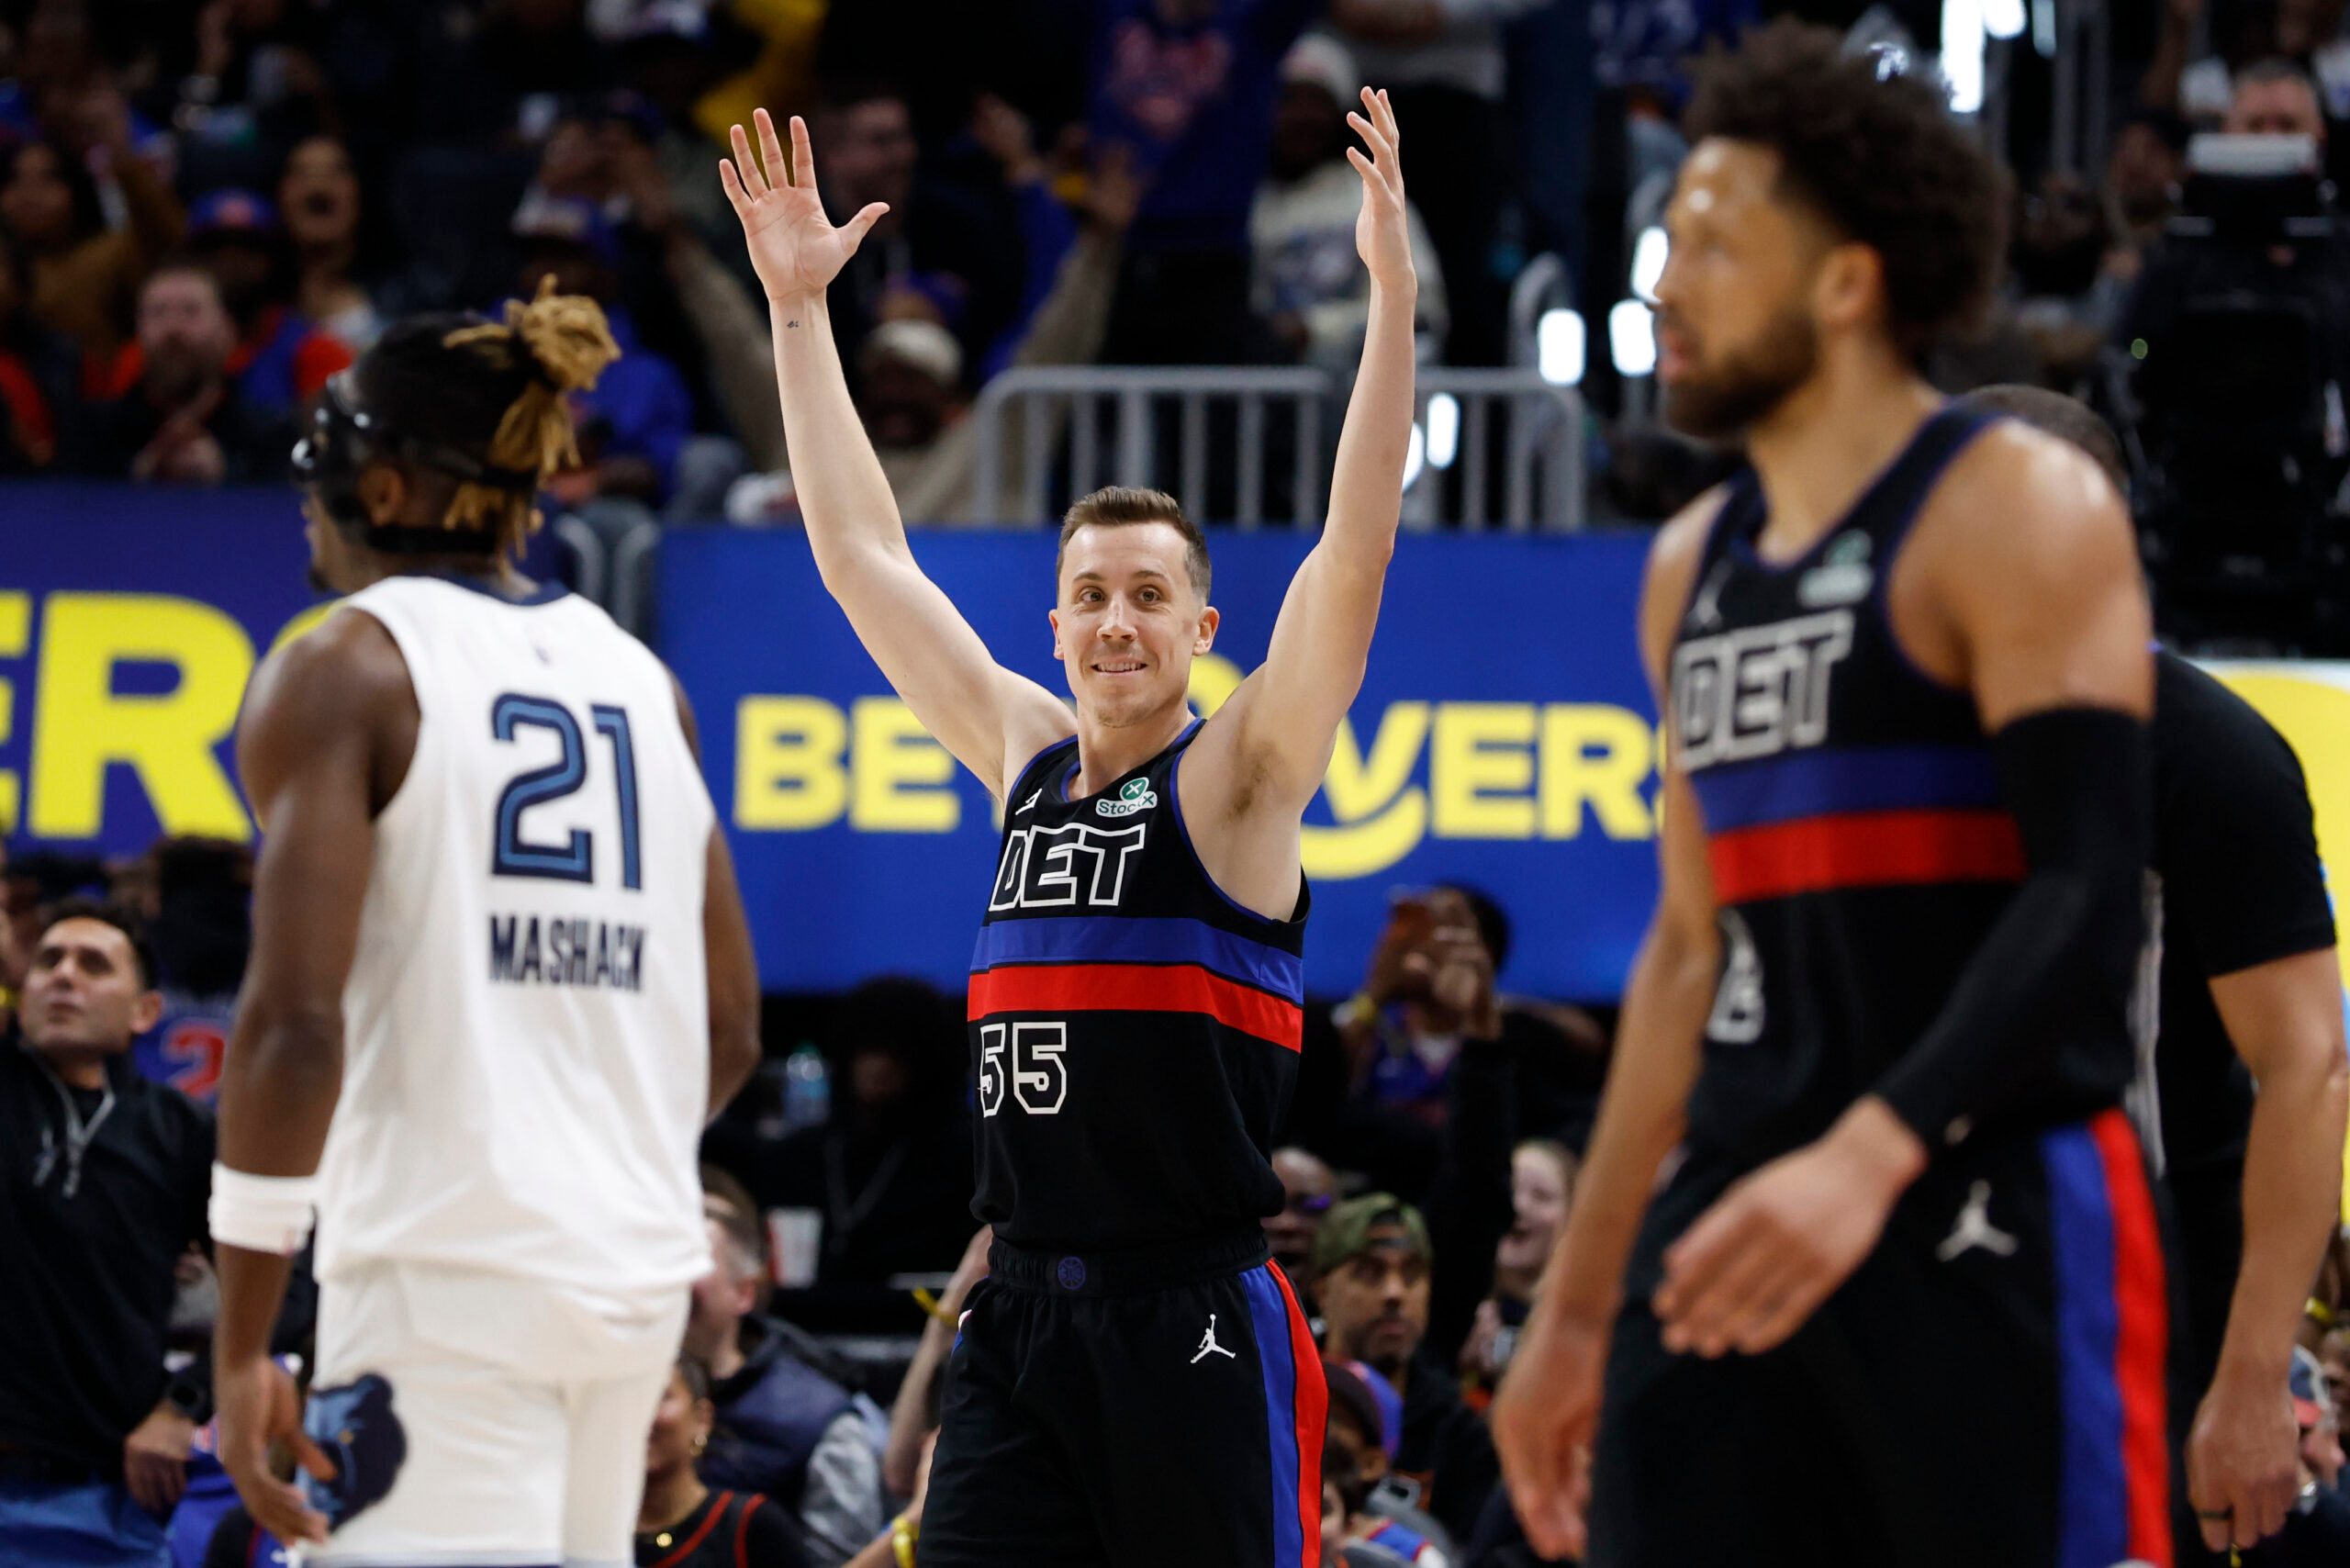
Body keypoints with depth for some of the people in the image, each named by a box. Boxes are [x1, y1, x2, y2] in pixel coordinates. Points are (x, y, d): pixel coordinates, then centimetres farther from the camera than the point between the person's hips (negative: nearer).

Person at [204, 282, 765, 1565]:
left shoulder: (343, 673, -4)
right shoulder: (637, 678, 15)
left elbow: (298, 1016, -15)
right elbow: (731, 1031, 16)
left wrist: (239, 1345, -13)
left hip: (443, 1268, -7)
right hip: (643, 1265, 7)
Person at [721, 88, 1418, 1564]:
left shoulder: (1239, 774, -2)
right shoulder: (1027, 757, 13)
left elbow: (1356, 546, -14)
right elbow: (863, 553, 20)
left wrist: (1393, 291, -22)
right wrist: (798, 306, 19)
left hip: (1196, 1317, -5)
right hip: (1021, 1313, 5)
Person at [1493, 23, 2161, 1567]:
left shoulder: (2016, 513, -6)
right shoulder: (1695, 567, 18)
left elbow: (2089, 896, -16)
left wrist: (1874, 1152, -30)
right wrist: (1577, 1308, 21)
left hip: (1990, 1218, -7)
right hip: (1735, 1225, 8)